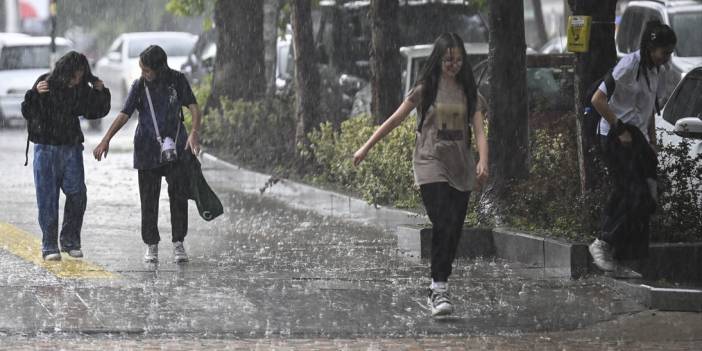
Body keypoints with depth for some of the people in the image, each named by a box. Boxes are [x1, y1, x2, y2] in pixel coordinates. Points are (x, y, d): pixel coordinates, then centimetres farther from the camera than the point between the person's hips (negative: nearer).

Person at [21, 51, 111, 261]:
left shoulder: (81, 89, 2)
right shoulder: (46, 83, -9)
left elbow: (95, 111, 15)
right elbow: (27, 111, -11)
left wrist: (101, 92, -1)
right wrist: (35, 94, -28)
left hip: (72, 148, 4)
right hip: (46, 148, -4)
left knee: (77, 195, -1)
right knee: (48, 198, -3)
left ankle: (70, 241, 12)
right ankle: (49, 246, 2)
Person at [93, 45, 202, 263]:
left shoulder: (177, 81, -2)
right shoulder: (139, 86, -3)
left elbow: (194, 108, -5)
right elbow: (124, 115, -5)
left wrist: (194, 133, -24)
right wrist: (105, 140, -15)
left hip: (175, 147, 0)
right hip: (148, 150, 0)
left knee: (178, 196, -4)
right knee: (149, 199, 2)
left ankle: (178, 243, 4)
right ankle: (151, 245, 12)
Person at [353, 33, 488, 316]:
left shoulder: (469, 92, 8)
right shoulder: (425, 89, 1)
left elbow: (479, 130, -2)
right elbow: (395, 120, 7)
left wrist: (483, 160, -20)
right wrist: (366, 148, 8)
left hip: (460, 168, 4)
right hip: (430, 164, -4)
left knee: (454, 230, 6)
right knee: (443, 223, -19)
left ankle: (438, 288, 18)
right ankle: (439, 288, -20)